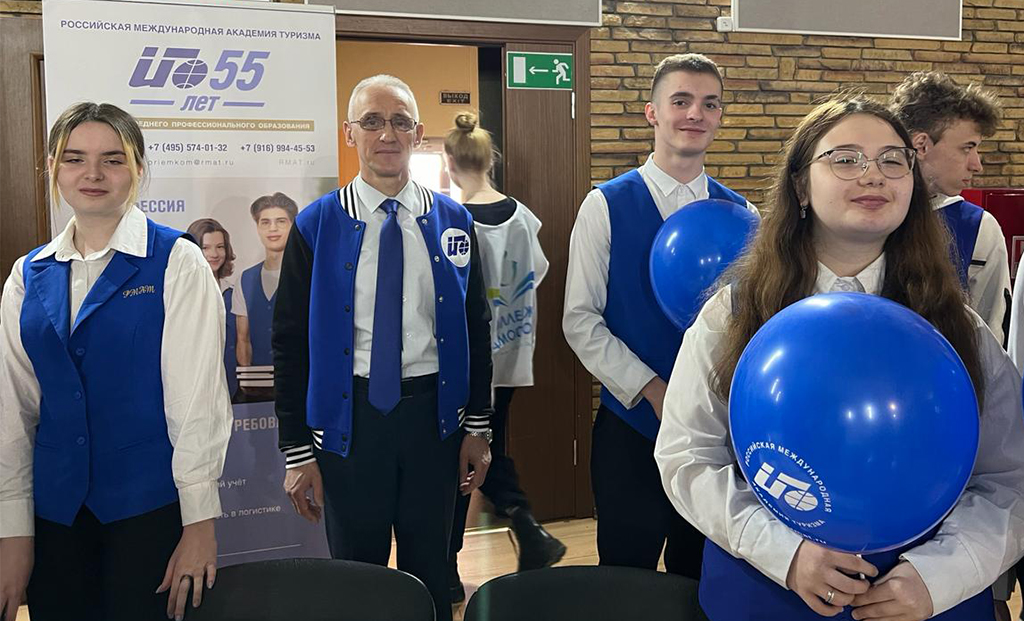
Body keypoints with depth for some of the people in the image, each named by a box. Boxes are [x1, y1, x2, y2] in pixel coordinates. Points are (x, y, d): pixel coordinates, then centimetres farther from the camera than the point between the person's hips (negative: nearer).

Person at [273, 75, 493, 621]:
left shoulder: (453, 221, 3)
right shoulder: (316, 226, -3)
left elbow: (476, 326, 7)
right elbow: (290, 344, -3)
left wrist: (478, 425, 4)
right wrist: (297, 451, -5)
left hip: (433, 414, 2)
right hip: (350, 417, -1)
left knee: (430, 573, 15)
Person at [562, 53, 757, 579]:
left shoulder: (741, 214, 5)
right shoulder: (605, 206, -4)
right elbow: (580, 319, -7)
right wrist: (652, 391, -14)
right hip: (631, 425, -2)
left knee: (702, 578, 16)